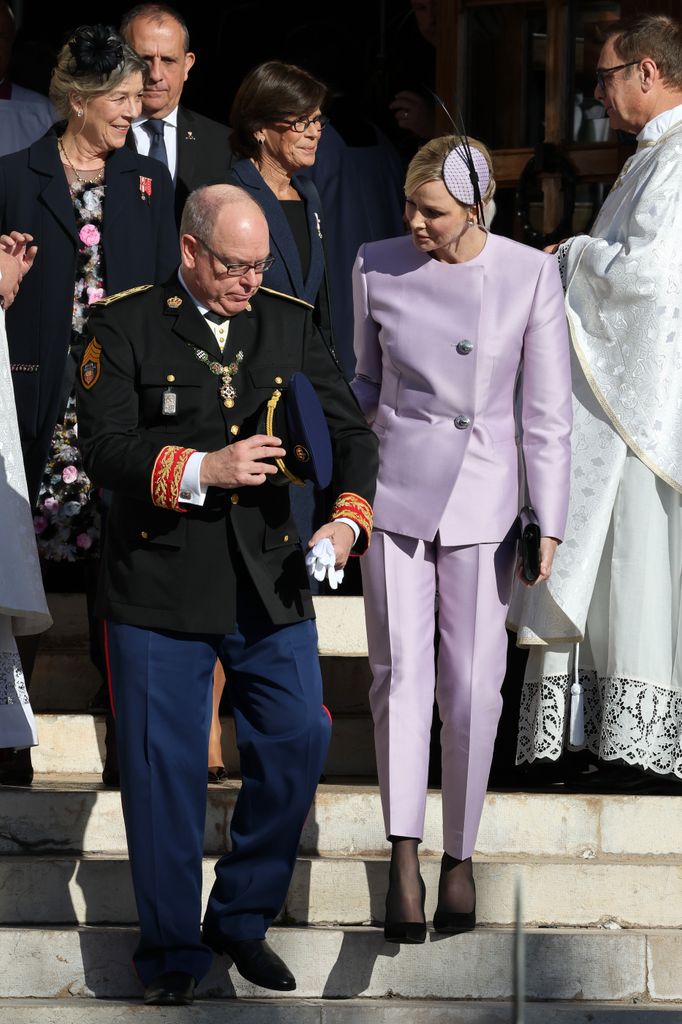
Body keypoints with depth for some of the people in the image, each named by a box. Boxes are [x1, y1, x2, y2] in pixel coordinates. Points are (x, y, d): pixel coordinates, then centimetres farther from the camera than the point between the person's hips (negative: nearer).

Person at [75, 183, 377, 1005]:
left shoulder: (291, 325, 9)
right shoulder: (124, 327, -3)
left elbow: (349, 432, 7)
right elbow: (104, 449, -11)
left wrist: (347, 516, -11)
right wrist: (203, 470, -23)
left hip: (271, 586, 4)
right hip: (160, 587, -3)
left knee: (298, 743, 3)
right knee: (164, 767, 3)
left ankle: (242, 920, 23)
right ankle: (170, 952, 17)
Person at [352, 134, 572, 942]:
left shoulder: (530, 275, -7)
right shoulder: (377, 267, -1)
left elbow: (547, 410, -4)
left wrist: (549, 524, -6)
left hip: (481, 497, -1)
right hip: (396, 489, 1)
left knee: (472, 688, 1)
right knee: (400, 672, -9)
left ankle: (459, 854, 16)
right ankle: (403, 860, -15)